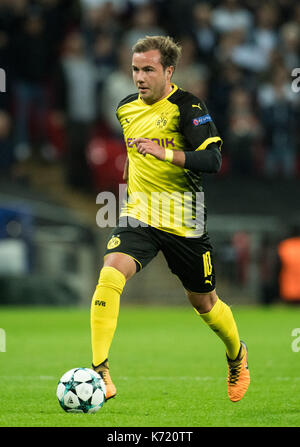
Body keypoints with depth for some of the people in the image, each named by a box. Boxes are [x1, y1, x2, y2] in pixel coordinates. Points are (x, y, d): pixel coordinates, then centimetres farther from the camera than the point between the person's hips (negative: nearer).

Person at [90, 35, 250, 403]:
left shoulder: (188, 107, -11)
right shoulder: (126, 108, 6)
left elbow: (212, 160, -22)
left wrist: (166, 153, -31)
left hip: (184, 222, -3)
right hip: (138, 217, 3)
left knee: (203, 303, 12)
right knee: (109, 277, -24)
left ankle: (237, 357, 43)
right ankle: (100, 372, -26)